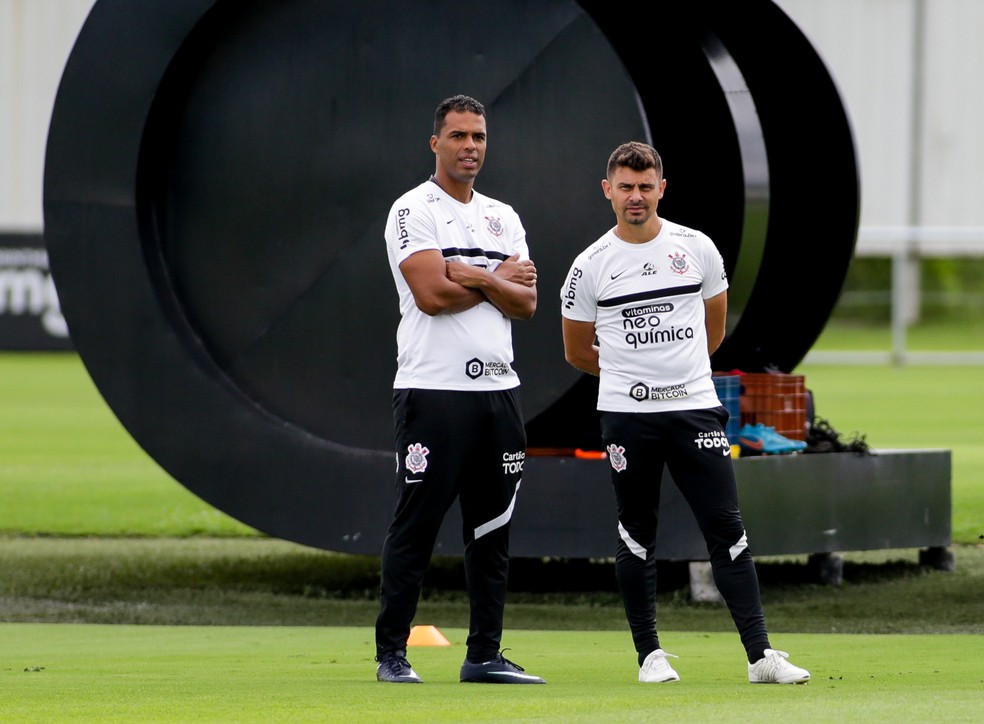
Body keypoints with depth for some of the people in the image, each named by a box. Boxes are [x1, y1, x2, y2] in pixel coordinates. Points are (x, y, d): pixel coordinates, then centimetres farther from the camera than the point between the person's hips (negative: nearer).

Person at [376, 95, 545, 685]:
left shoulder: (503, 217, 17)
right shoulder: (413, 211, -3)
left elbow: (527, 302, 6)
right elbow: (432, 293, -16)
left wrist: (473, 278, -11)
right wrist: (500, 280, -3)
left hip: (498, 388, 6)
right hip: (434, 388, -6)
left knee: (493, 527, 7)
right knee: (417, 524, -5)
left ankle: (485, 653, 12)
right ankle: (392, 652, 0)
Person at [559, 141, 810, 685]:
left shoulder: (697, 249, 5)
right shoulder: (590, 266, 1)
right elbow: (577, 352, 12)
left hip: (696, 409, 1)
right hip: (626, 416, -1)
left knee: (727, 530, -4)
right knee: (636, 536, 3)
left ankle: (761, 655, -7)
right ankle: (649, 654, 13)